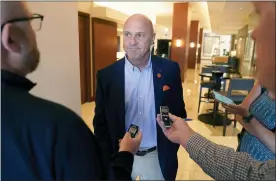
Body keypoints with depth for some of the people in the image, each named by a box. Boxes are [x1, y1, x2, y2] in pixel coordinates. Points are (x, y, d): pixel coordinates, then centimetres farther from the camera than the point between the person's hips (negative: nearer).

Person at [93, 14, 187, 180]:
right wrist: (108, 161, -4)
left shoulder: (169, 70, -10)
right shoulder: (107, 75, -11)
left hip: (158, 157, 1)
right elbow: (101, 123, -3)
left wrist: (171, 150, -1)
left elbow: (179, 112, 0)